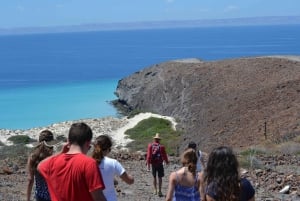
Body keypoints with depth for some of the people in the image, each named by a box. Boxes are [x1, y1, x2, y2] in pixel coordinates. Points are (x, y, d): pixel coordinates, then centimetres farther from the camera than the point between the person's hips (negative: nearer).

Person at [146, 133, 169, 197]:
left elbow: (148, 155, -7)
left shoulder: (150, 146, -3)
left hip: (153, 164, 2)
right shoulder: (161, 146, -9)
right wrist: (167, 162, 14)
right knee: (160, 177, 6)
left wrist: (148, 164, -4)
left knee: (154, 177, 16)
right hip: (160, 164, -2)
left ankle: (155, 190, 17)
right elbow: (164, 155, -4)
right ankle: (159, 191, 2)